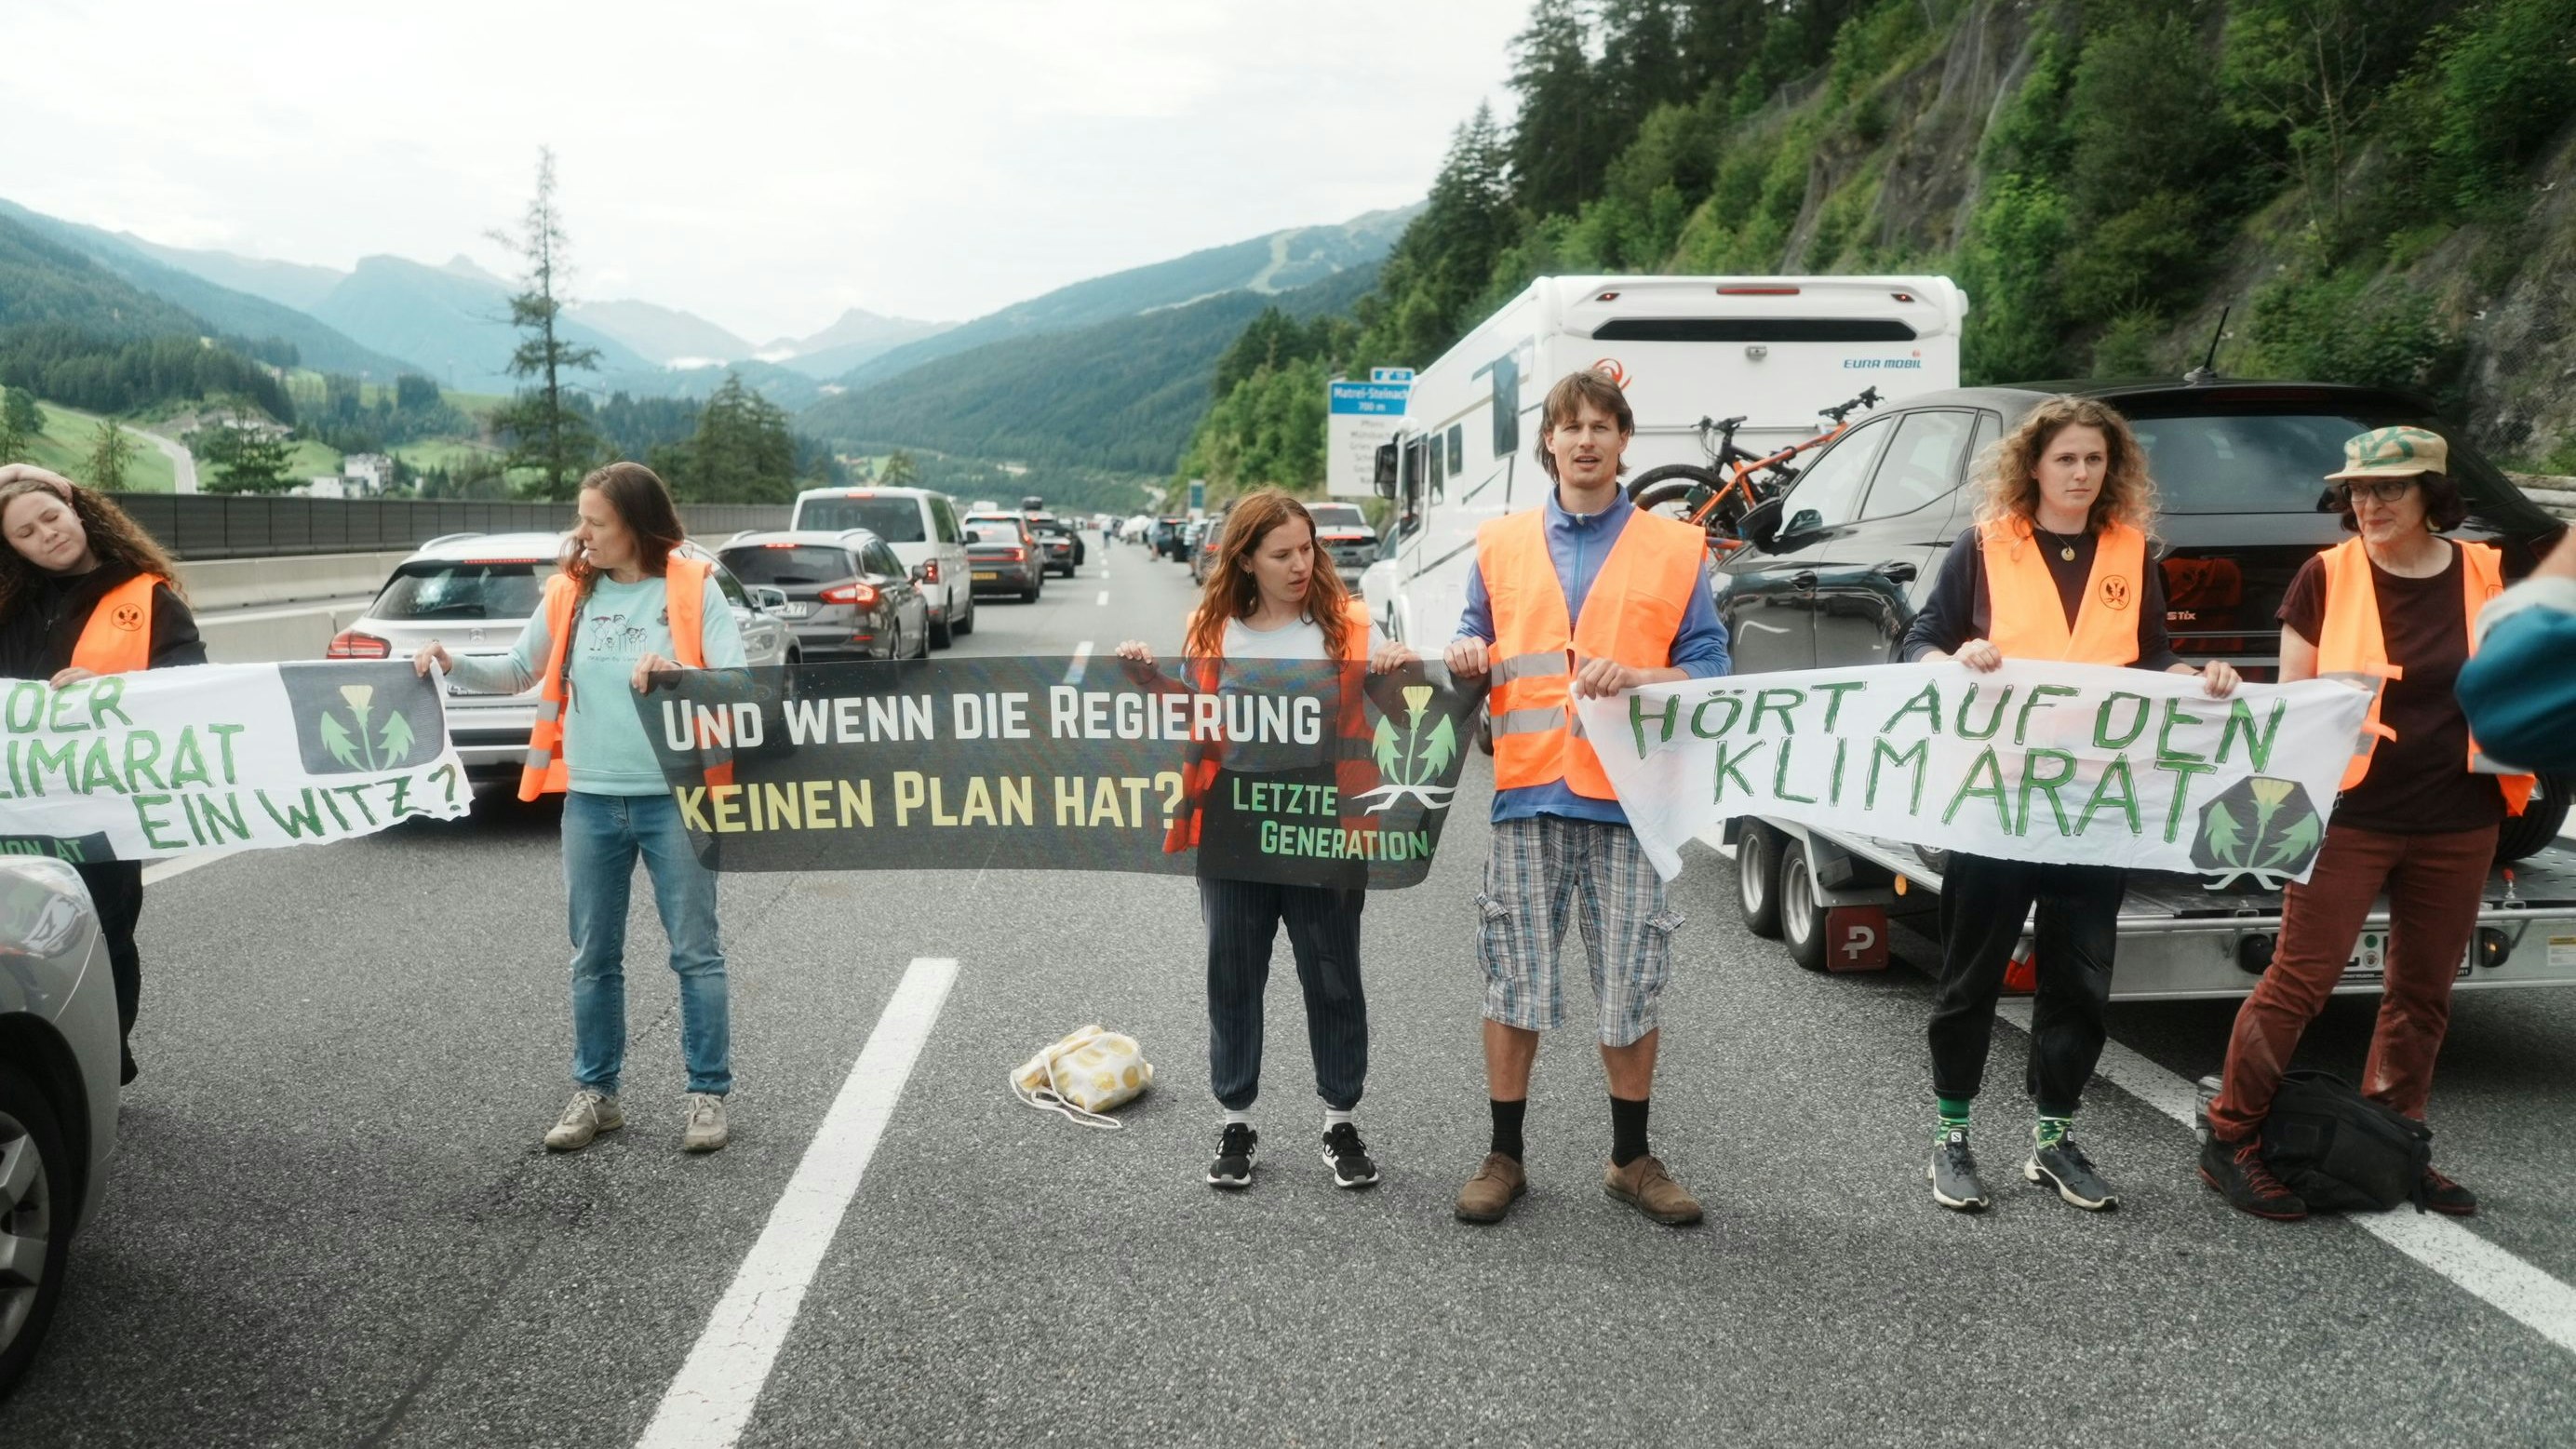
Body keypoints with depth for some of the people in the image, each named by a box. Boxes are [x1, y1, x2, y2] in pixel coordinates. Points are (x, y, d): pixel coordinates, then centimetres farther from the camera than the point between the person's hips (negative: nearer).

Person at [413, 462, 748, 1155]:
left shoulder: (693, 586, -5)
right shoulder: (570, 590, 6)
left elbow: (736, 680, -11)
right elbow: (519, 671, 12)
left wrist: (676, 671, -28)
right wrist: (454, 664, -3)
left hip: (674, 798, -4)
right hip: (591, 801, 4)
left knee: (695, 952, 4)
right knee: (593, 957, 12)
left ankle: (708, 1095, 15)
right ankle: (595, 1093, 25)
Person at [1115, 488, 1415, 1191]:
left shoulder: (1346, 624, 0)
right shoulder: (1212, 628, 5)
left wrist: (1400, 670, -14)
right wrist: (1148, 677, -1)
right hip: (1232, 834, 2)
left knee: (1333, 979, 8)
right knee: (1233, 978, 10)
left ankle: (1342, 1121, 24)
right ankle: (1235, 1122, 25)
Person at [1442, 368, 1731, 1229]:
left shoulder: (1676, 549, 7)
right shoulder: (1502, 544, 12)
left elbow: (1709, 670, 4)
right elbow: (1478, 650, 17)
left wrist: (1634, 677, -14)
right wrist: (1467, 660, -6)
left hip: (1630, 797, -1)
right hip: (1529, 793, 1)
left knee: (1632, 988, 6)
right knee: (1515, 982, 5)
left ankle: (1632, 1159, 23)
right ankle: (1504, 1155, 18)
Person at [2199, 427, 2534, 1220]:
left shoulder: (2490, 575, 5)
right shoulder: (2327, 576, -3)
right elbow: (2291, 696, 2)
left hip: (2458, 824, 4)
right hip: (2349, 817, -4)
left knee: (2423, 991, 13)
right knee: (2300, 978, -5)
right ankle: (2230, 1139, 5)